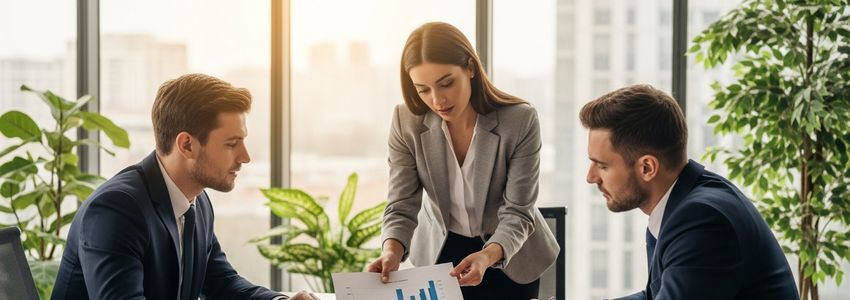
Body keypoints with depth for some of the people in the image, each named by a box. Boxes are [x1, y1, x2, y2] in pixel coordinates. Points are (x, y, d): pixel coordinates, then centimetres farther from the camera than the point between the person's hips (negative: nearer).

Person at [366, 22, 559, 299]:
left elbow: (517, 212, -23)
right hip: (440, 251, 2)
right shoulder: (407, 122, -19)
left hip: (508, 254, -1)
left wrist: (487, 256, -42)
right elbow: (402, 206, -17)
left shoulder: (520, 121, -25)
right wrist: (392, 251, -37)